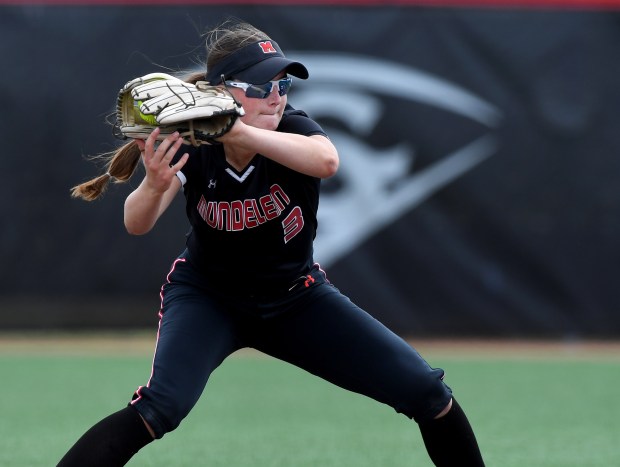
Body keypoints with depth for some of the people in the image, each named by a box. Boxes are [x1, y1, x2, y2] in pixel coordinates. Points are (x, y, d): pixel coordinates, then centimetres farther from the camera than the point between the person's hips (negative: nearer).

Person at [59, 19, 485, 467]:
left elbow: (327, 161, -47)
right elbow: (137, 224, -33)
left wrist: (239, 132, -59)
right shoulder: (192, 146, -21)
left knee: (429, 393, -7)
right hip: (207, 297, -2)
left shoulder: (291, 128, -23)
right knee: (163, 405, -31)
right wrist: (155, 185, -55)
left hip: (297, 299, 2)